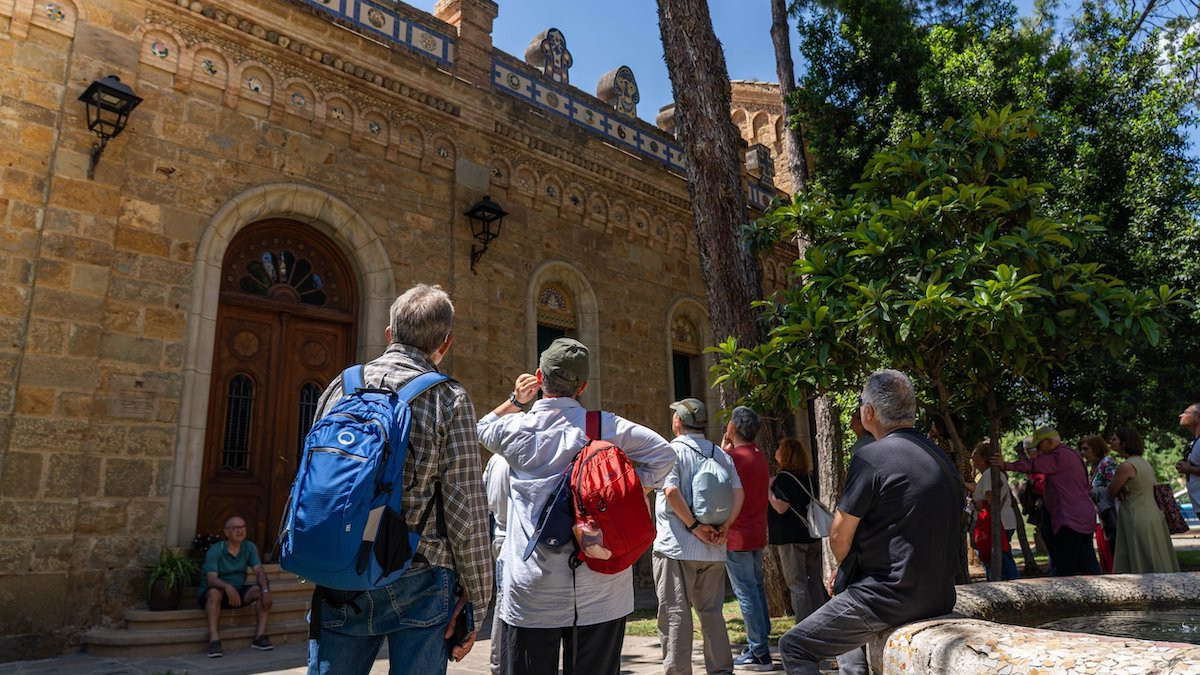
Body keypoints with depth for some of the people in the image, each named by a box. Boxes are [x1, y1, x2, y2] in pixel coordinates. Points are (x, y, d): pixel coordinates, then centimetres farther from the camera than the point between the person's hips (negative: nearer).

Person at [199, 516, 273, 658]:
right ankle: (214, 640, -40)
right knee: (214, 592, -36)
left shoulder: (250, 547, -1)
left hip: (238, 591, 4)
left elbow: (259, 571, -11)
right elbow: (211, 579, -26)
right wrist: (227, 587, -47)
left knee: (261, 590, -19)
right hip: (213, 592, -4)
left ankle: (260, 635, -18)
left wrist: (265, 589, -30)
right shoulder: (215, 550, -14)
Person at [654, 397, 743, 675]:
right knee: (712, 611, 16)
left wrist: (694, 525, -14)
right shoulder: (720, 454, 11)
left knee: (674, 614, 1)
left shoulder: (672, 450, -7)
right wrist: (725, 526, -3)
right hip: (712, 550, 6)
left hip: (675, 547, -5)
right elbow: (738, 492, 2)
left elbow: (671, 490, -20)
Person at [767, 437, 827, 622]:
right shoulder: (809, 477, 10)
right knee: (814, 580, 15)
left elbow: (780, 507, -20)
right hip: (812, 535, 7)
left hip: (791, 538, -7)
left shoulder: (784, 477, -14)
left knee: (797, 583, -2)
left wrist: (768, 489, -11)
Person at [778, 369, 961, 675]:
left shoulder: (872, 457, -17)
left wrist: (845, 568, 10)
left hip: (889, 598, -9)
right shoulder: (942, 458, 9)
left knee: (793, 647, 6)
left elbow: (839, 537, -12)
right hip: (939, 598, 9)